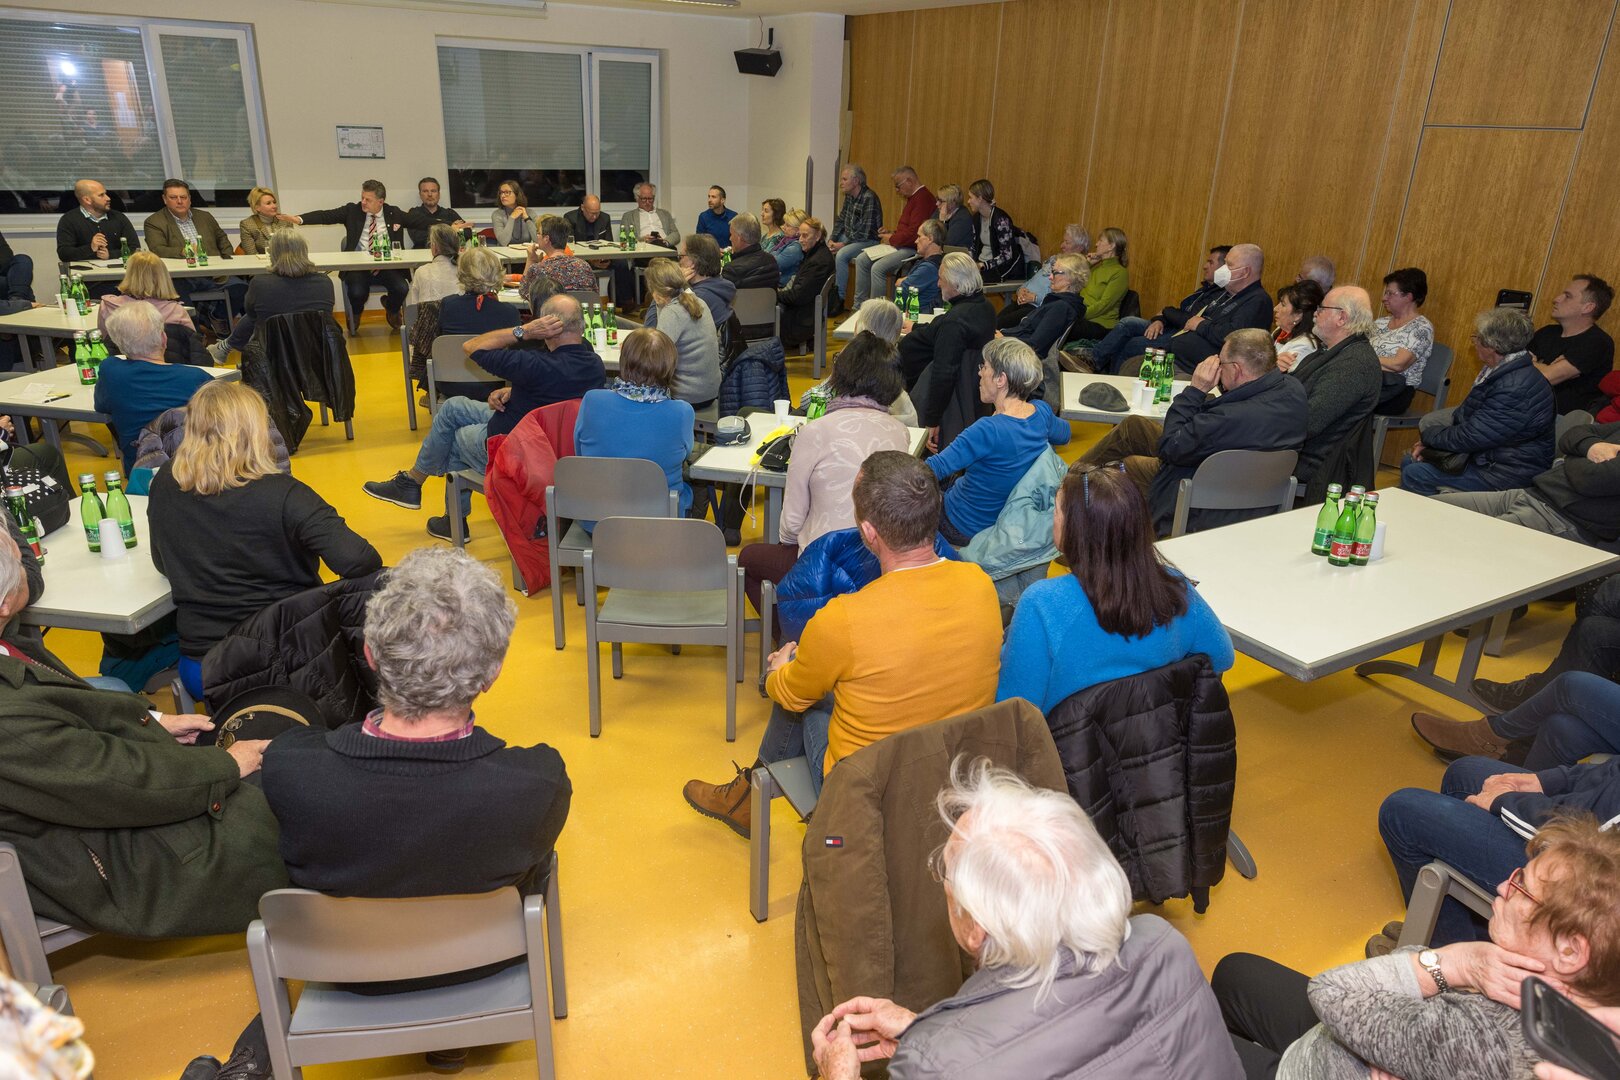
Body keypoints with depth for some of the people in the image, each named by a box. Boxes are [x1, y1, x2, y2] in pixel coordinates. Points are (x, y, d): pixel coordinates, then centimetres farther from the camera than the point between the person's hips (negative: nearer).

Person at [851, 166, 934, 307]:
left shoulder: (923, 198, -17)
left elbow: (914, 233, -25)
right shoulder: (912, 197, 20)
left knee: (878, 267, -27)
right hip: (900, 246, 11)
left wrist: (892, 239, -10)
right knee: (862, 259, 5)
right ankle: (858, 305, 7)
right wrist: (892, 233, 11)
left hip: (913, 249, -11)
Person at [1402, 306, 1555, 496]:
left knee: (1415, 475, -17)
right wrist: (1428, 442, -1)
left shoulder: (1515, 389, -27)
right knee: (1409, 463, 9)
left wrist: (1427, 434, -8)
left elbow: (1468, 437, -25)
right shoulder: (1501, 371, 6)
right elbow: (1463, 416, 11)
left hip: (1505, 474, -10)